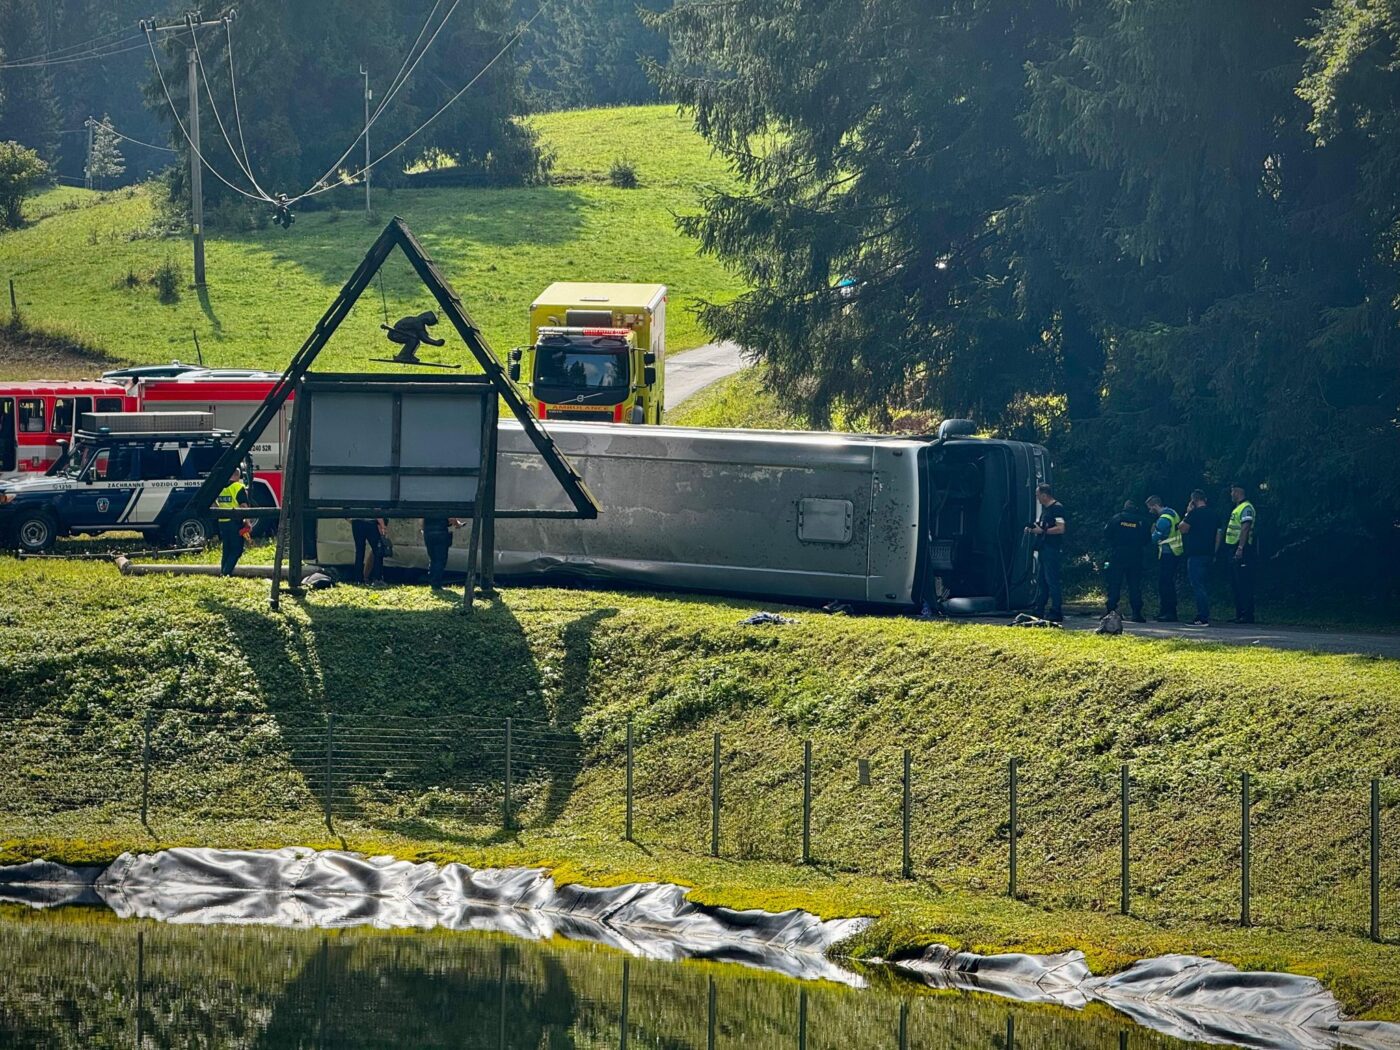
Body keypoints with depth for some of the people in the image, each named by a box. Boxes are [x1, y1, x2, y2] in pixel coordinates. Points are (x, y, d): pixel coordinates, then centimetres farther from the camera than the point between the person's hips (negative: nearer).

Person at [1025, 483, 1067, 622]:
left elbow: (1060, 528, -21)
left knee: (1052, 580, -9)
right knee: (1041, 581, 12)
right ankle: (1039, 612, 17)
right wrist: (1033, 528, 9)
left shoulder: (1057, 508, -12)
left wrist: (1043, 530, -17)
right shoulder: (1045, 508, 17)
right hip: (1043, 548, 10)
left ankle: (1056, 612, -7)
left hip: (1052, 549, -10)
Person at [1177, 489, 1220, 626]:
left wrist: (1187, 513, 4)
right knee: (1205, 586, 13)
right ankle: (1205, 617, 13)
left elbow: (1182, 529, -6)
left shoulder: (1195, 513, -11)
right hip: (1209, 554, 8)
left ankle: (1202, 618, -14)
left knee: (1198, 586, -8)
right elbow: (1218, 536, 16)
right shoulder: (1214, 514, 12)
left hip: (1196, 554, -8)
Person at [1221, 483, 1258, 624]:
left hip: (1242, 550, -11)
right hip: (1234, 549, 11)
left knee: (1244, 584, -11)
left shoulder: (1246, 508, -12)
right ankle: (1240, 614, 16)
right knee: (1235, 584, 12)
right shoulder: (1237, 508, 20)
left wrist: (1240, 548, -28)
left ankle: (1247, 615, -12)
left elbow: (1245, 528, -21)